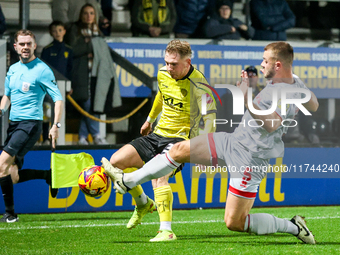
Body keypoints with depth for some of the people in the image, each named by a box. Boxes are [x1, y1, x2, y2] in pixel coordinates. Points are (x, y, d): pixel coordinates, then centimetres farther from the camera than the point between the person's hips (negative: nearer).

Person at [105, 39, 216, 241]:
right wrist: (150, 119, 38)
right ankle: (143, 204, 22)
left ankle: (167, 231, -32)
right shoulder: (163, 74, 3)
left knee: (158, 176, -32)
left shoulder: (198, 85, -19)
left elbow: (211, 117, -19)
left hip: (180, 138, -8)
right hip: (157, 134, 8)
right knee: (116, 162, -1)